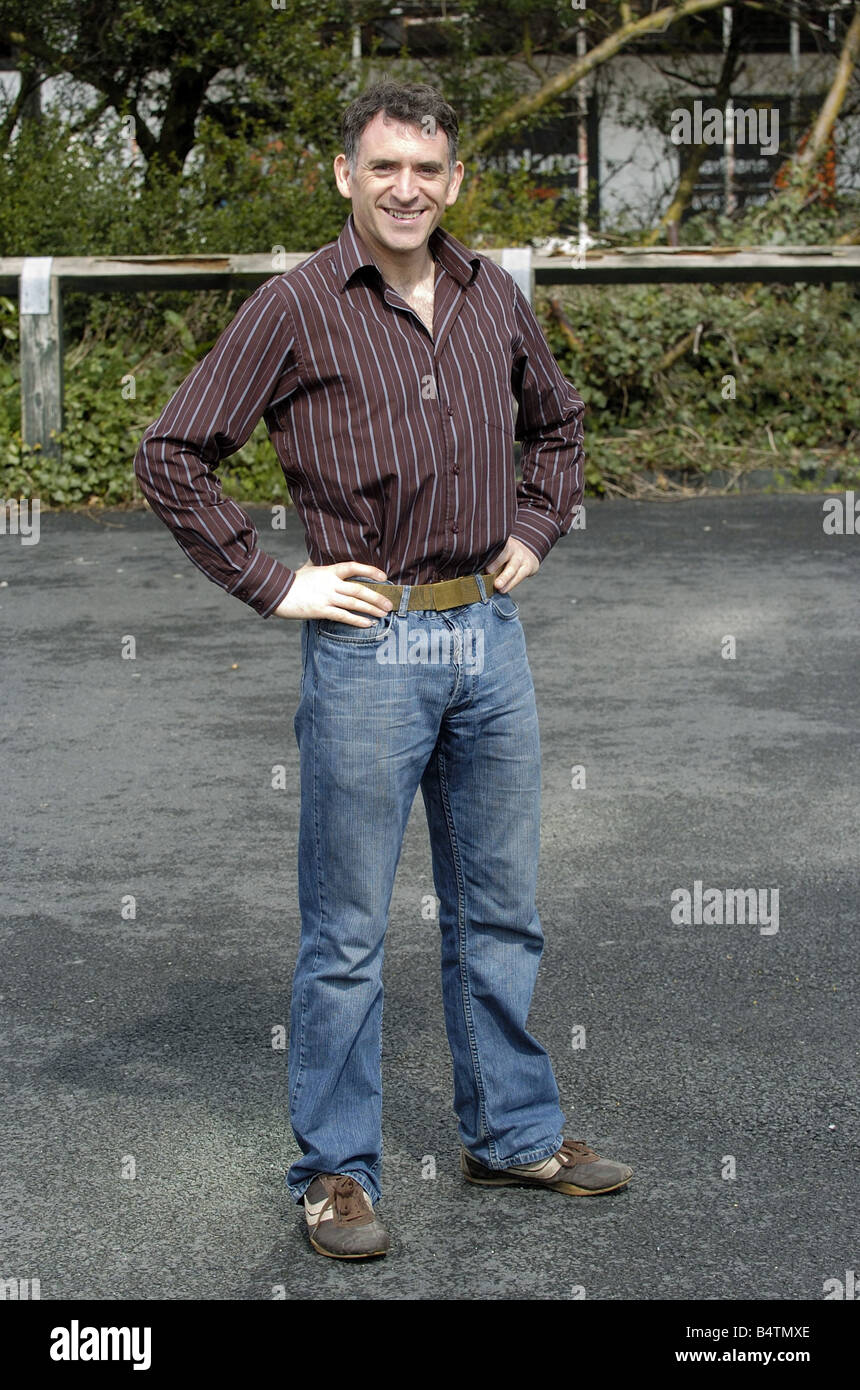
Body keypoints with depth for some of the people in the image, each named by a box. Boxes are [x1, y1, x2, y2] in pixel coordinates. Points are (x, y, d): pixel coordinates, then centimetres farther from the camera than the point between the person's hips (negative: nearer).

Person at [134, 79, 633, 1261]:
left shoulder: (493, 296, 8)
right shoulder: (296, 308, -8)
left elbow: (558, 420, 26)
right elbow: (172, 458, -8)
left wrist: (537, 531, 13)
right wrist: (272, 586, -9)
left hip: (489, 635, 5)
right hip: (368, 643, -5)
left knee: (500, 911, 15)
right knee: (347, 930, 3)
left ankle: (511, 1132, 29)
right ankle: (335, 1170, 15)